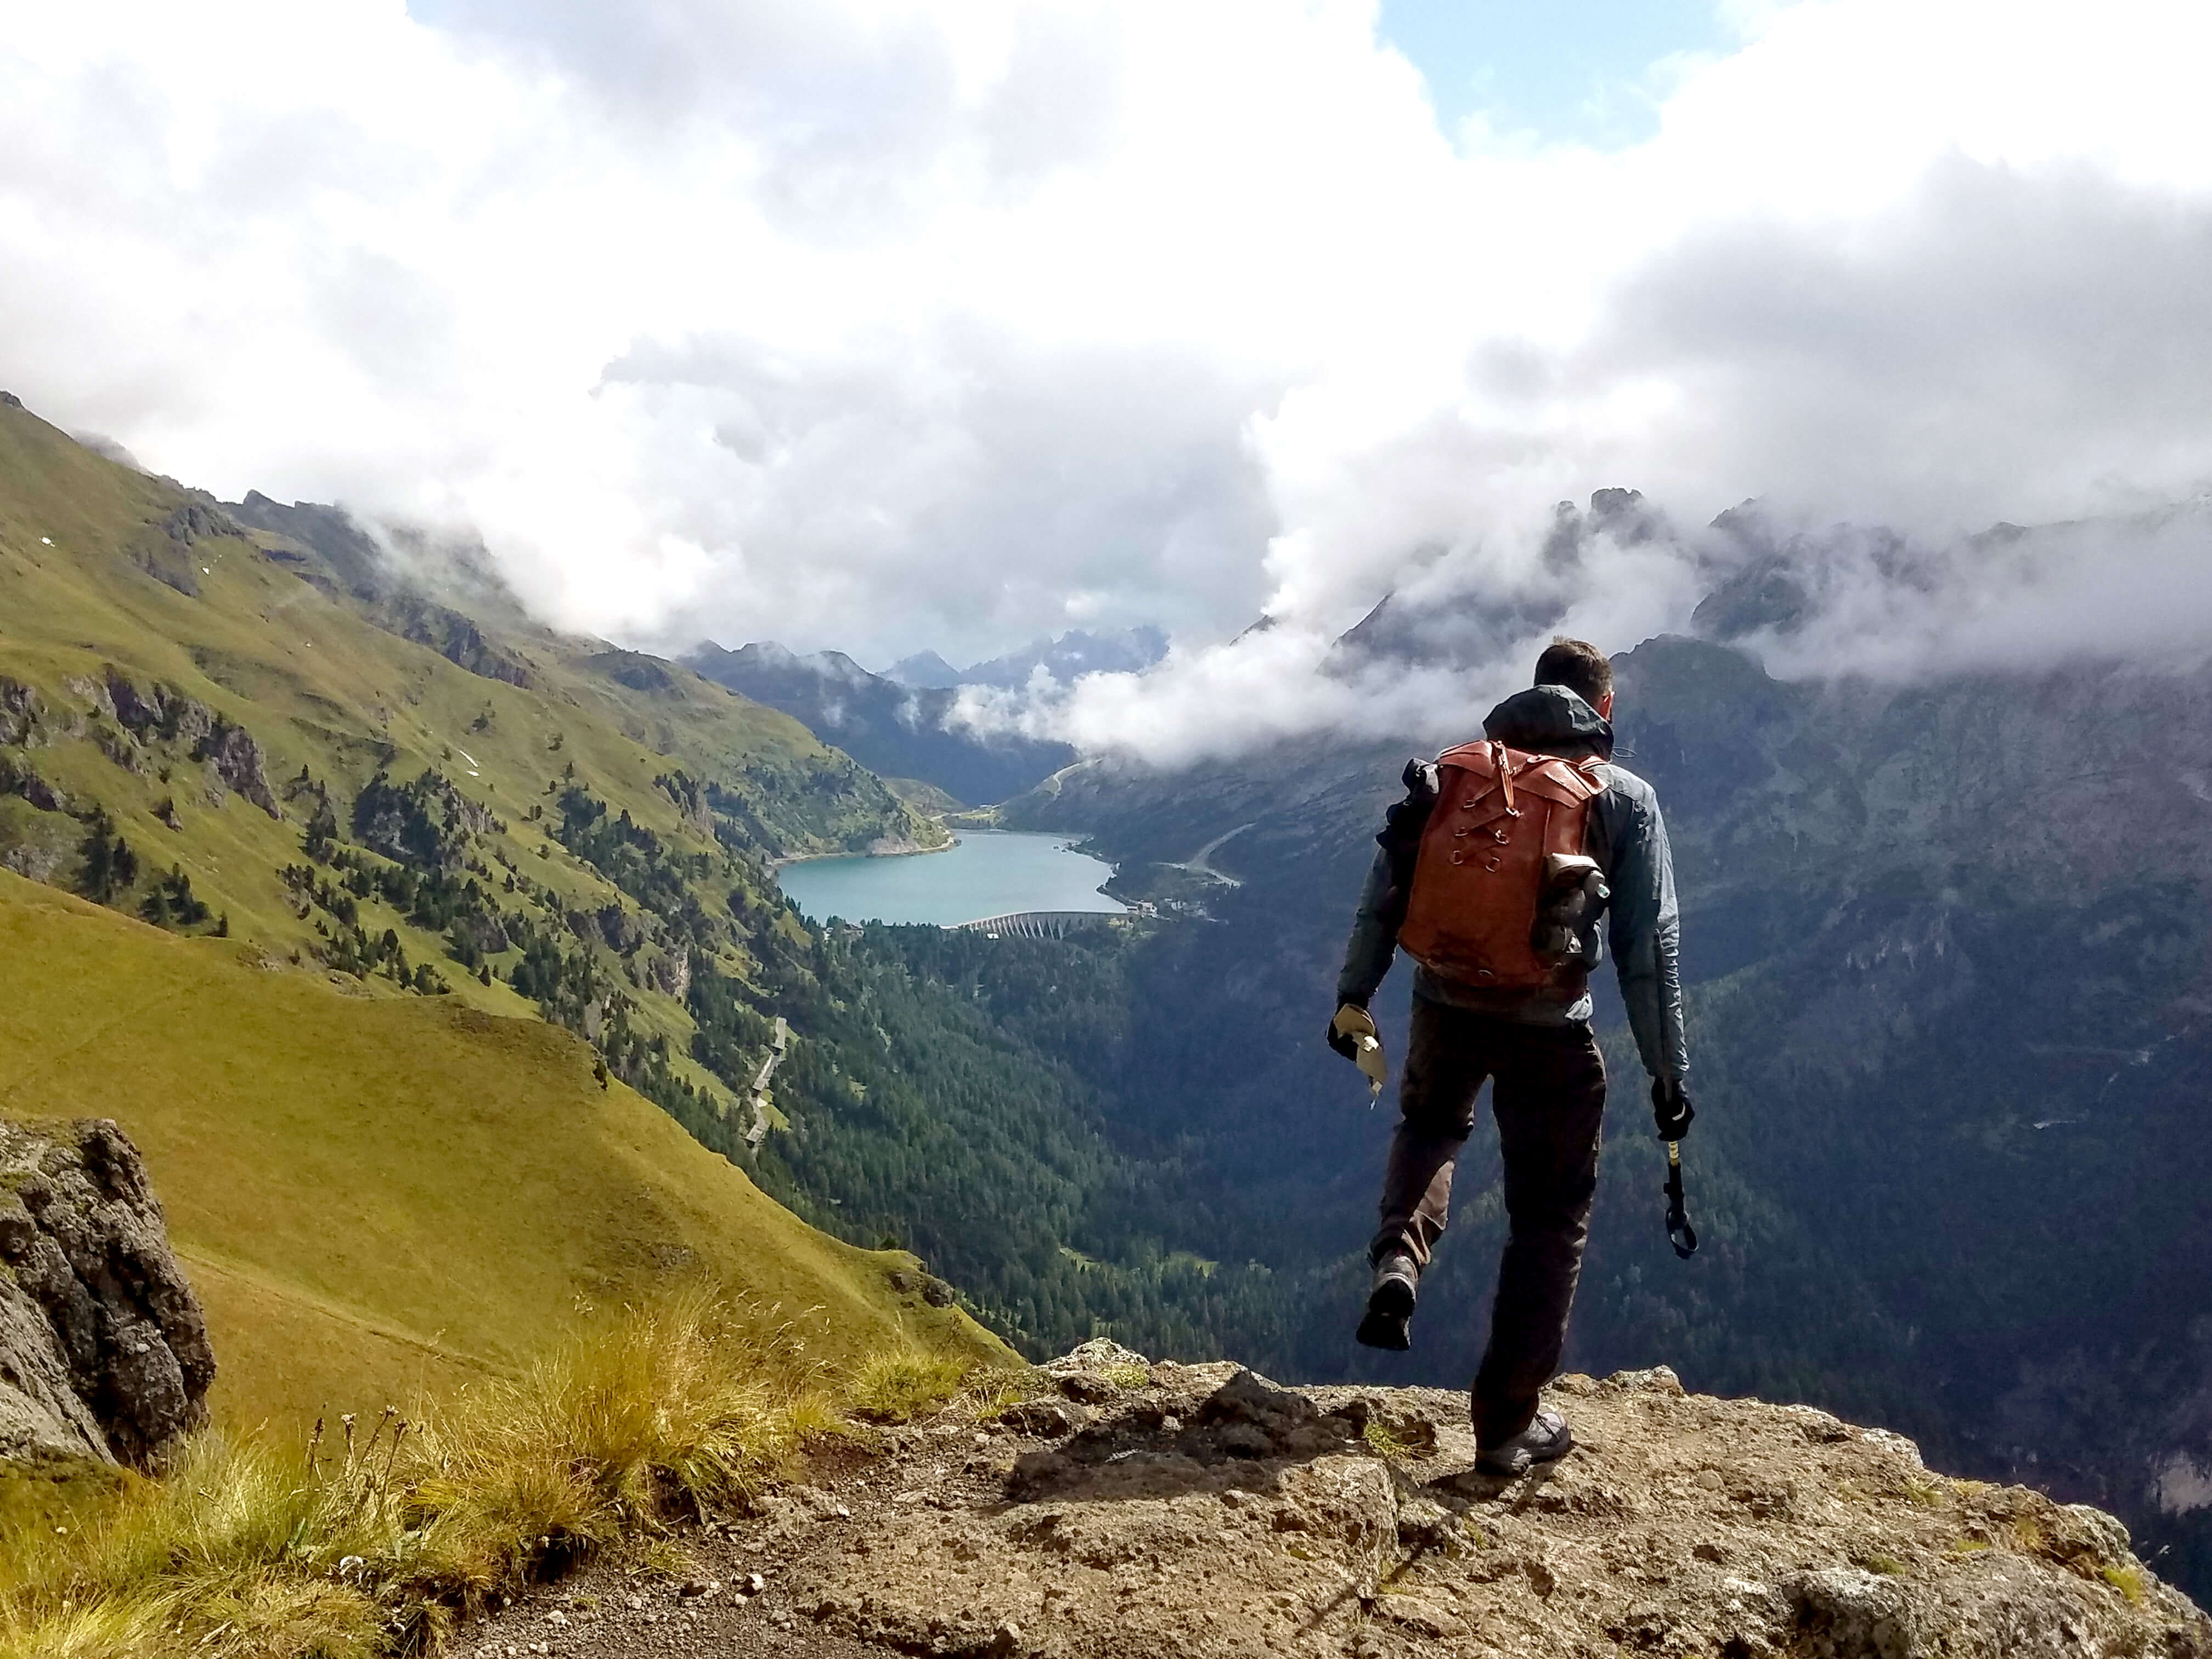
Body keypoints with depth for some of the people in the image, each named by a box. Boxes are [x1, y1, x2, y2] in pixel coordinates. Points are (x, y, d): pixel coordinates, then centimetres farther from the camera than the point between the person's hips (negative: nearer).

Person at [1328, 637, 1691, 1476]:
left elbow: (1386, 889, 6)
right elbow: (1649, 946, -1)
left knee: (1431, 1123, 34)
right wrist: (1668, 1072, 5)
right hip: (1550, 1027, -2)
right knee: (1551, 1216, 12)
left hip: (1447, 1005, 3)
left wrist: (1353, 994, 14)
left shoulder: (1457, 770, 8)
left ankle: (1397, 1262, 9)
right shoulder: (1625, 797, 1)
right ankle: (1507, 1423, 17)